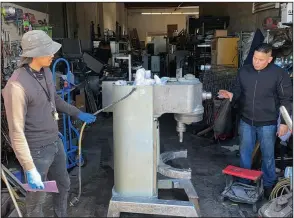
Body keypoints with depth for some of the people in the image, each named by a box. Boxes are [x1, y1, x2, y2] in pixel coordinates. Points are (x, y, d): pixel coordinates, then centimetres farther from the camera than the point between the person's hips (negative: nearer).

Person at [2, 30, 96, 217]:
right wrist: (30, 169, -25)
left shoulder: (46, 72, 0)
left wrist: (78, 113, 21)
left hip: (55, 143, 8)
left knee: (63, 185, 27)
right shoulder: (17, 85, -26)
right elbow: (16, 132, -25)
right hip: (37, 151, -8)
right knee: (37, 199, 13)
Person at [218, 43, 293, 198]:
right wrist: (232, 95, -14)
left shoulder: (279, 74, -11)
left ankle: (269, 185, 32)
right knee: (244, 153, 15)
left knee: (268, 156, 11)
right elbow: (238, 92, 9)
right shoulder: (244, 71, -1)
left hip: (267, 124, -3)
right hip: (246, 121, 3)